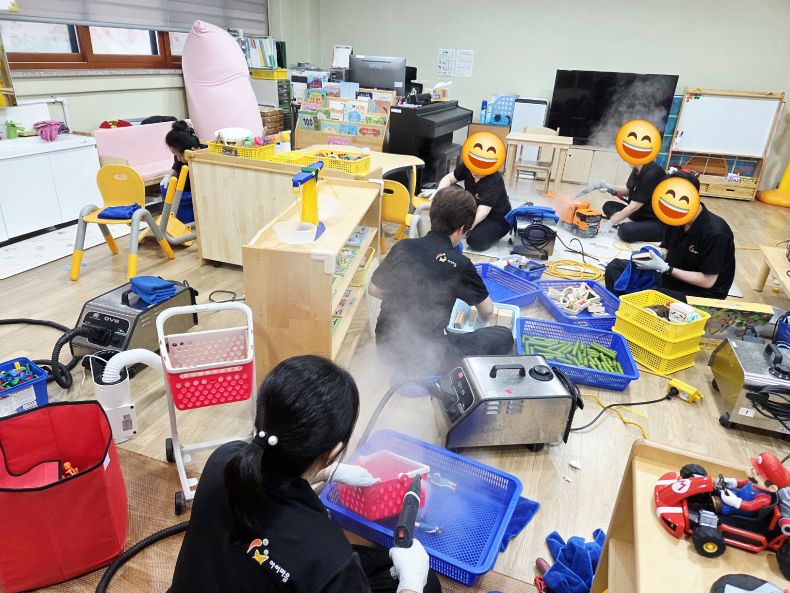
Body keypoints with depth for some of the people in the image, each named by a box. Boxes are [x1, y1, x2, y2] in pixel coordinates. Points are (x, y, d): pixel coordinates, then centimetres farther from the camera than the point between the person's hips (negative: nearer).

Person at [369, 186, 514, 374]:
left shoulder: (402, 247, -2)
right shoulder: (459, 264, -13)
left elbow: (373, 290, 9)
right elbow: (487, 311, 2)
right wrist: (481, 319, 25)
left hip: (386, 345, 5)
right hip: (426, 357, -5)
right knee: (504, 337, 6)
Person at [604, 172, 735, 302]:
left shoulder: (715, 233, -24)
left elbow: (708, 281, -20)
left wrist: (664, 268, -24)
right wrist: (654, 254, -13)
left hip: (701, 294, -8)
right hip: (670, 276, 8)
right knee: (615, 266, -4)